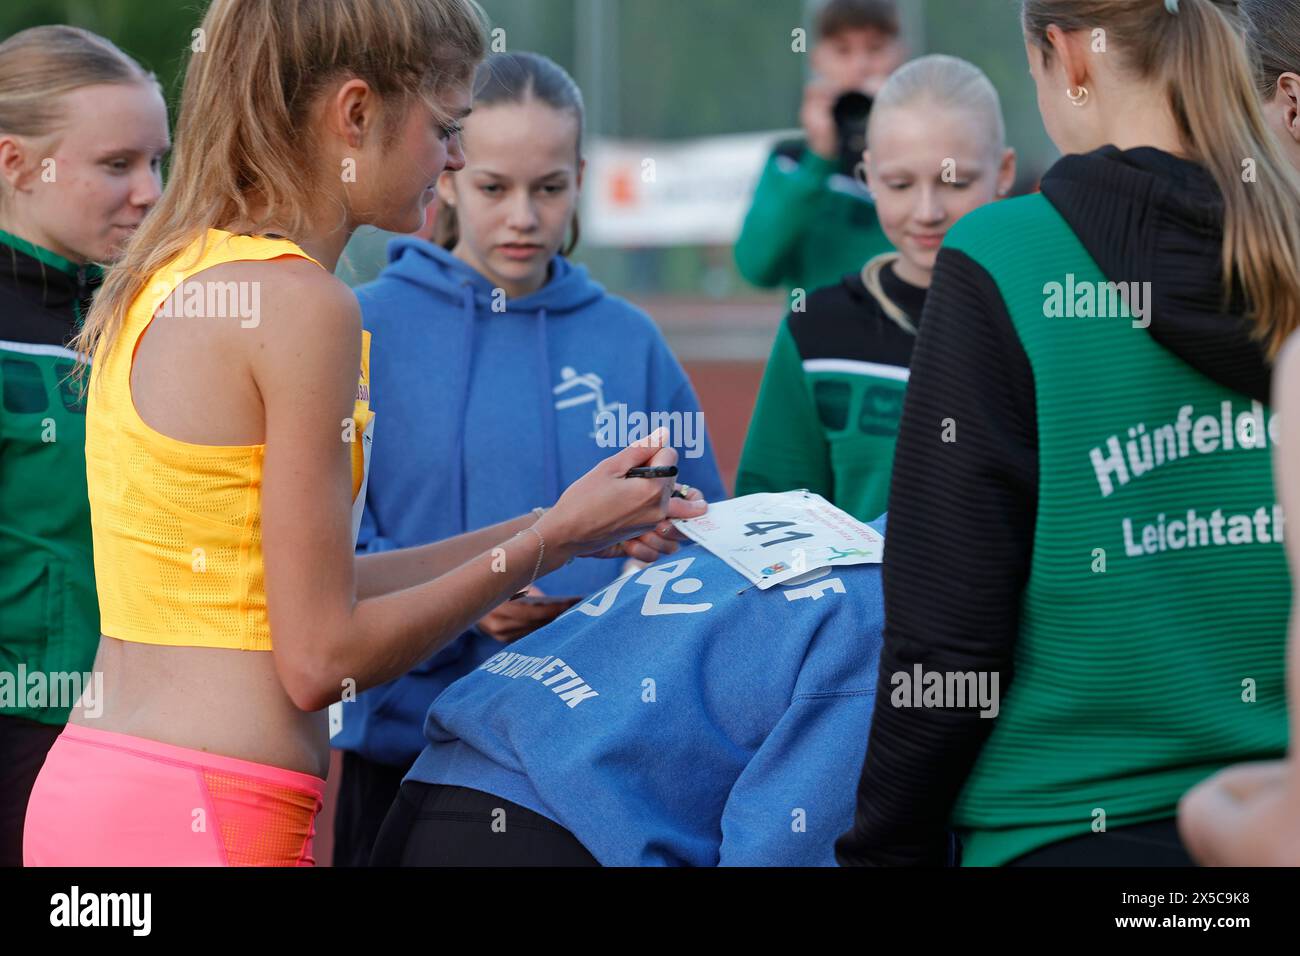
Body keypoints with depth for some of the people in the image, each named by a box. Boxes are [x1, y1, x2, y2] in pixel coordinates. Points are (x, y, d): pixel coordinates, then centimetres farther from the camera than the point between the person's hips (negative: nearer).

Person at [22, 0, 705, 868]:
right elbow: (319, 658, -13)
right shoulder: (302, 306, -13)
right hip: (209, 820, -9)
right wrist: (551, 542, -3)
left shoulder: (168, 279, 12)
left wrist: (552, 530, 18)